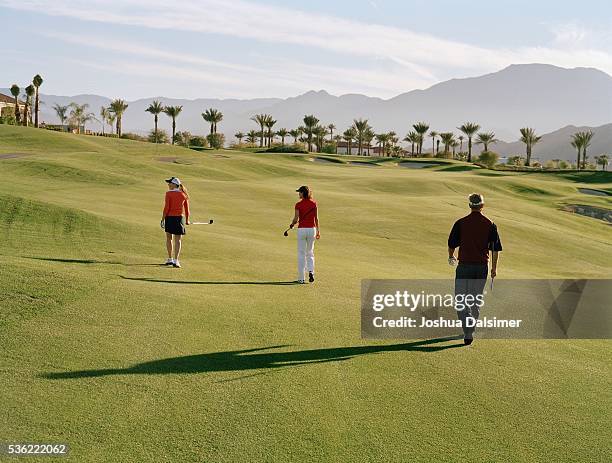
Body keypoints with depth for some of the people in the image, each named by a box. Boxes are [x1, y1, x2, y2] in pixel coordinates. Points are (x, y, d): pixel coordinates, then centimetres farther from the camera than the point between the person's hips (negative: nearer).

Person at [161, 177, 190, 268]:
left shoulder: (169, 193, -8)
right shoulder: (184, 194, 3)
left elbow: (166, 207, -11)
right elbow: (187, 209, 7)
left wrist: (162, 219, -4)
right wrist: (187, 220, 19)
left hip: (169, 217, -2)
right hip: (179, 218, 2)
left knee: (169, 238, 16)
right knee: (177, 240, 3)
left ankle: (170, 259, 22)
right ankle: (176, 260, -9)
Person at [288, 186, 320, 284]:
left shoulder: (298, 204, -8)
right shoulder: (314, 203, 1)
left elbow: (296, 219, -9)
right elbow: (316, 218, 2)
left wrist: (291, 225, 12)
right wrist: (318, 230, 10)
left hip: (301, 230, -3)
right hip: (312, 229, 3)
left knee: (301, 254, 5)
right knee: (310, 253, 16)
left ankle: (301, 278, 6)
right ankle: (311, 271, -6)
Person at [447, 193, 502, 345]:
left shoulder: (460, 223, -6)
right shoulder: (490, 224, -1)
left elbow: (451, 244, 1)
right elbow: (496, 249, 1)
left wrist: (451, 257, 23)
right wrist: (494, 268, 12)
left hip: (464, 265, -3)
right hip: (482, 266, 3)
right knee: (476, 298, 19)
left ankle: (468, 333, -15)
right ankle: (470, 329, 31)